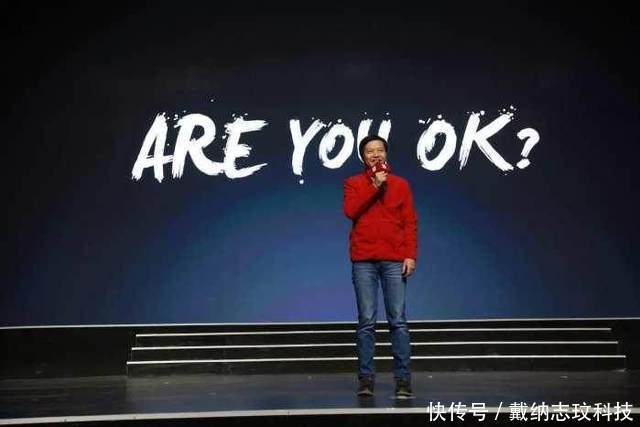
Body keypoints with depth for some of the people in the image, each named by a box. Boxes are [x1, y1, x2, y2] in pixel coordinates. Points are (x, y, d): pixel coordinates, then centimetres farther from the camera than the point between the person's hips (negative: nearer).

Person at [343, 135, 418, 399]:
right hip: (363, 261, 0)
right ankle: (366, 379, 5)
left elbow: (410, 223, 7)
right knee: (367, 322, -1)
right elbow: (350, 211, -7)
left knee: (398, 321, -2)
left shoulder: (401, 185, 13)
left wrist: (411, 255, -4)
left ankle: (403, 380, 2)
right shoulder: (353, 184, 11)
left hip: (394, 260, 1)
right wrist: (375, 186, -7)